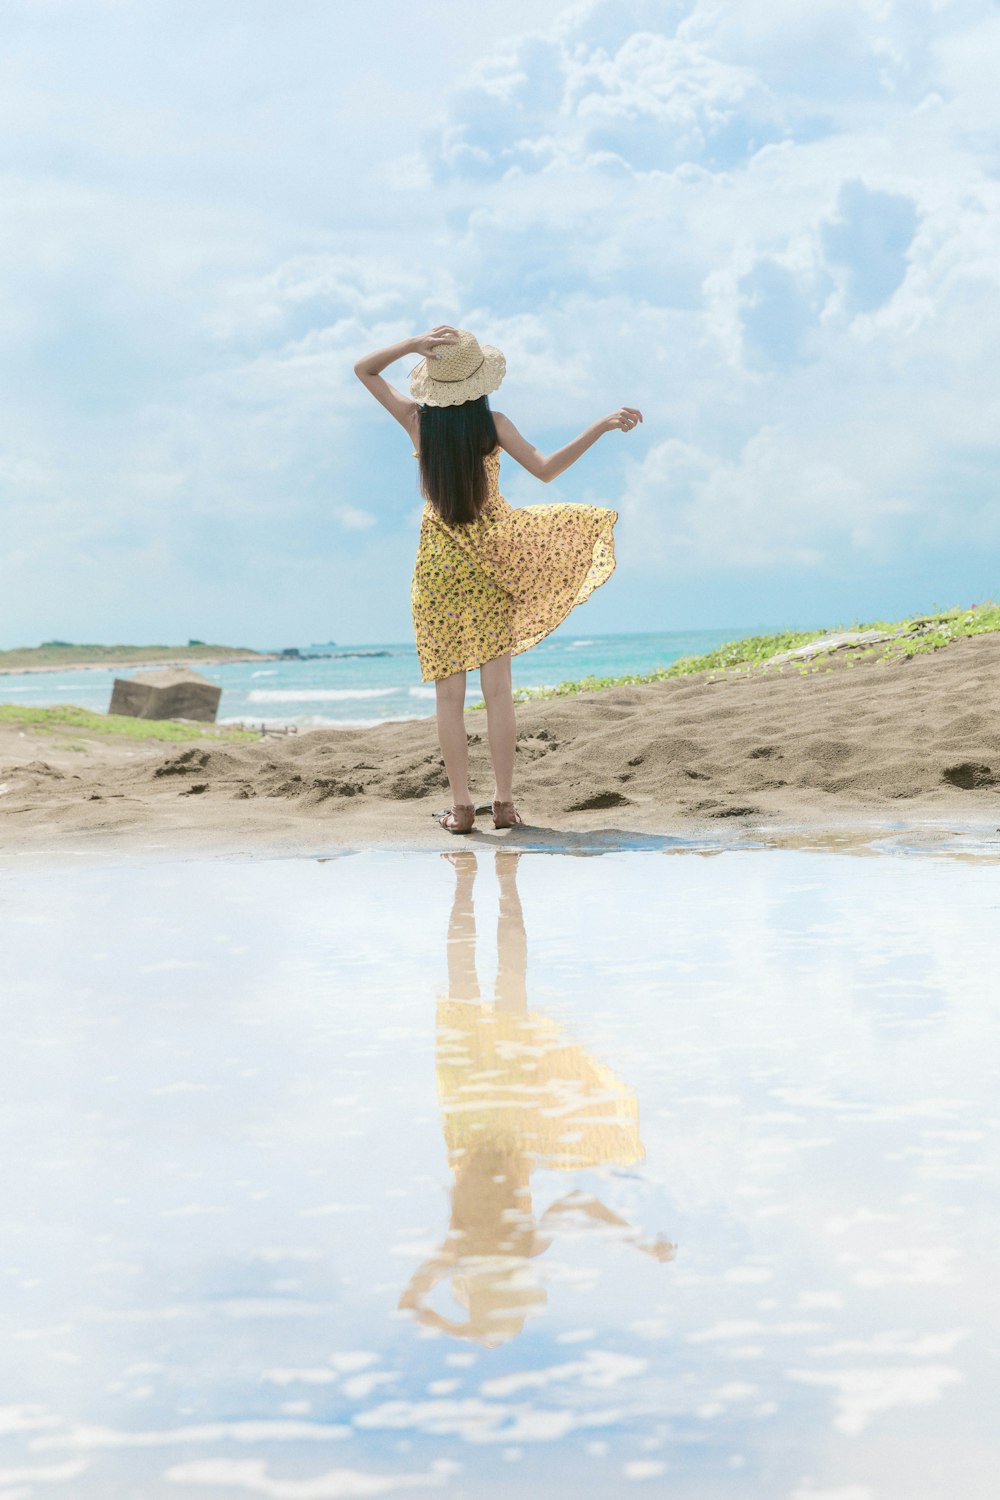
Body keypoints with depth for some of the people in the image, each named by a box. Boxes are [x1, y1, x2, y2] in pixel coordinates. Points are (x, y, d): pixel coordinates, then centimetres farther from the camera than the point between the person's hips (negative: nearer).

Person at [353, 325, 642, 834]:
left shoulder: (419, 420, -6)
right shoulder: (492, 424, -10)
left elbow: (363, 369, 3)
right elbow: (545, 470, -12)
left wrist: (414, 344, -9)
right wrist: (600, 427, -10)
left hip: (438, 562, 0)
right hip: (492, 559, 0)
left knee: (449, 692, 4)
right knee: (497, 686, 4)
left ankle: (461, 806, 2)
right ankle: (504, 803, 4)